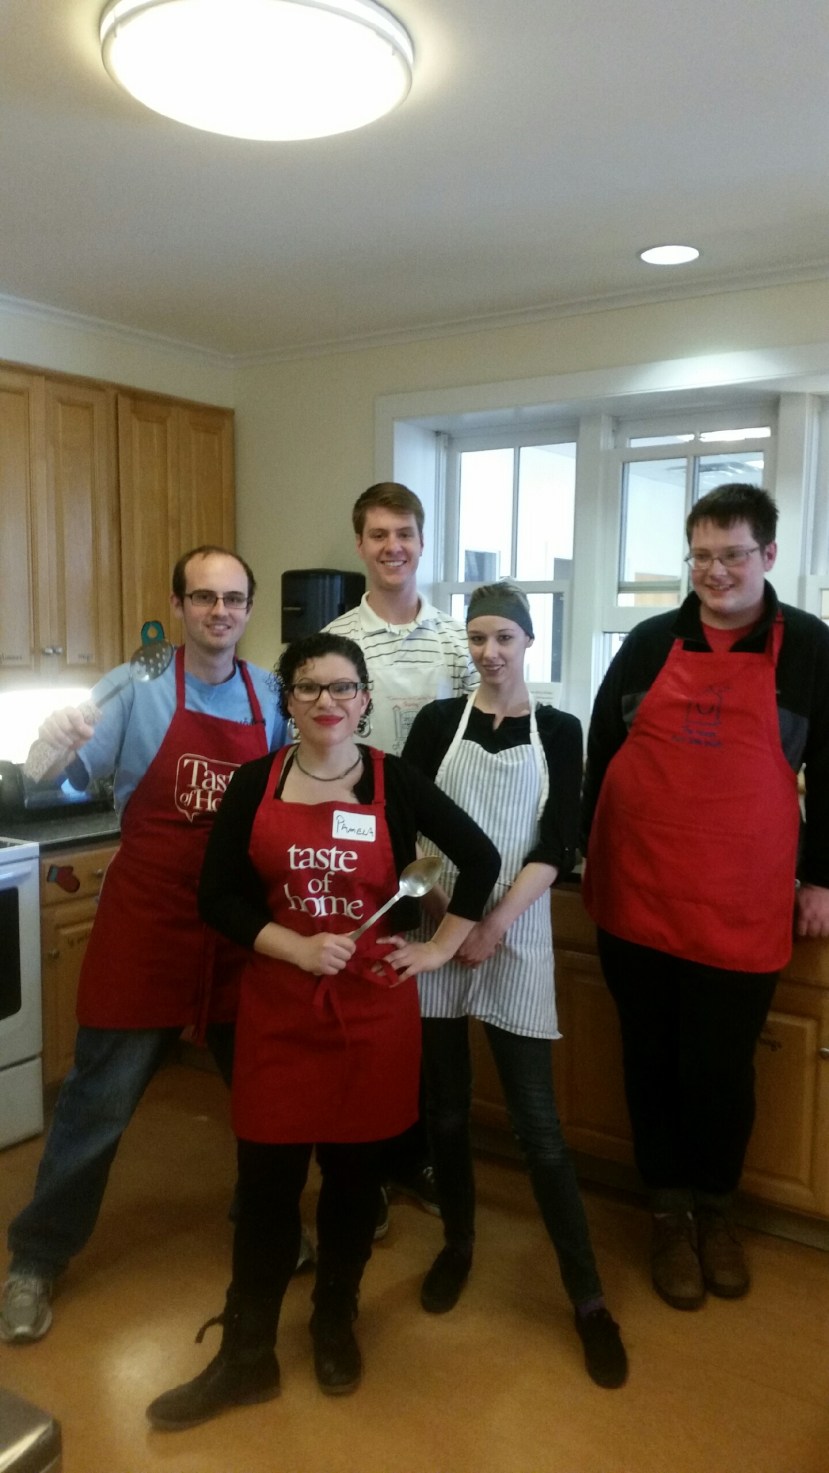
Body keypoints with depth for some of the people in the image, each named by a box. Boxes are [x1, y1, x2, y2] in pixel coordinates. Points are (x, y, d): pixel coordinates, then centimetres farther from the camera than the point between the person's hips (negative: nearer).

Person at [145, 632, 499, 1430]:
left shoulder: (397, 783, -4)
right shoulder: (255, 783, -1)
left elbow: (481, 860, 3)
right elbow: (217, 896, -3)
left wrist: (439, 948, 0)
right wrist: (296, 947, -15)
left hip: (374, 1005, 0)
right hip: (277, 1006, 1)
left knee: (355, 1171, 12)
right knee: (266, 1179, 7)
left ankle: (336, 1325, 36)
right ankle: (244, 1357, 24)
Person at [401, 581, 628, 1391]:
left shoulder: (558, 731, 2)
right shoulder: (437, 721, 3)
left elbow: (556, 846, -4)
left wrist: (495, 924, -13)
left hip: (516, 938, -1)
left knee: (536, 1121, 0)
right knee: (445, 1103, 12)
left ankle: (588, 1298, 12)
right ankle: (457, 1244, 35)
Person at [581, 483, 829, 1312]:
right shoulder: (650, 643, 5)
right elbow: (600, 750, 10)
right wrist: (589, 853, 8)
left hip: (741, 909, -2)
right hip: (636, 898, 2)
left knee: (720, 1070, 8)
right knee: (651, 1062, 12)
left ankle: (714, 1206, 35)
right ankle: (669, 1210, 33)